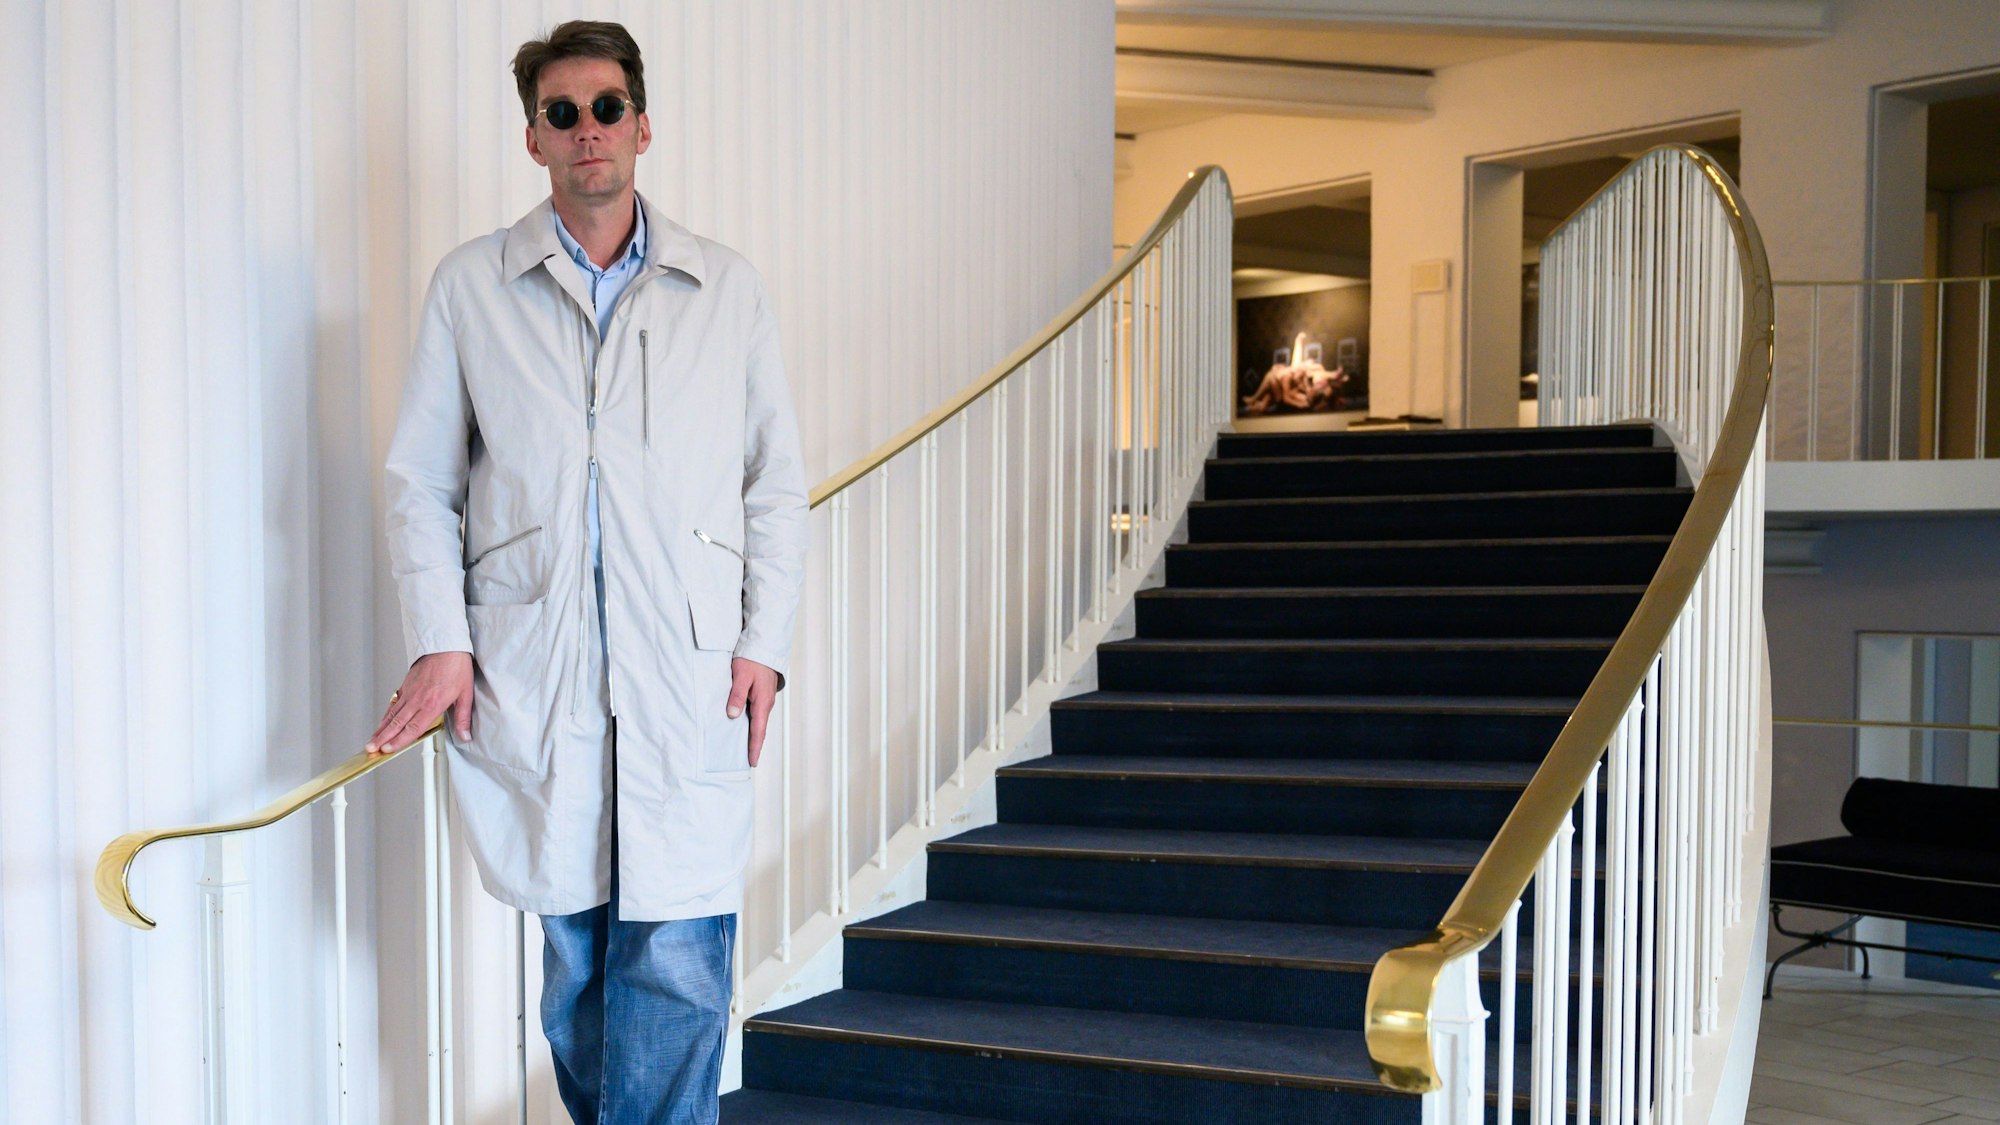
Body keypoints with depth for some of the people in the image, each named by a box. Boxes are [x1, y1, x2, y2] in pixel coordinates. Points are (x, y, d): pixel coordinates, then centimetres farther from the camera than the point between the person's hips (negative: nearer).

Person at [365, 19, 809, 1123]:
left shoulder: (727, 288, 11)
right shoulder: (469, 286, 10)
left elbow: (775, 483, 11)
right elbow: (419, 481, 9)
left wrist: (764, 641, 1)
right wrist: (439, 640, -2)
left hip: (691, 678, 0)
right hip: (531, 672, 0)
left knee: (680, 965, -5)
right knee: (573, 948, 10)